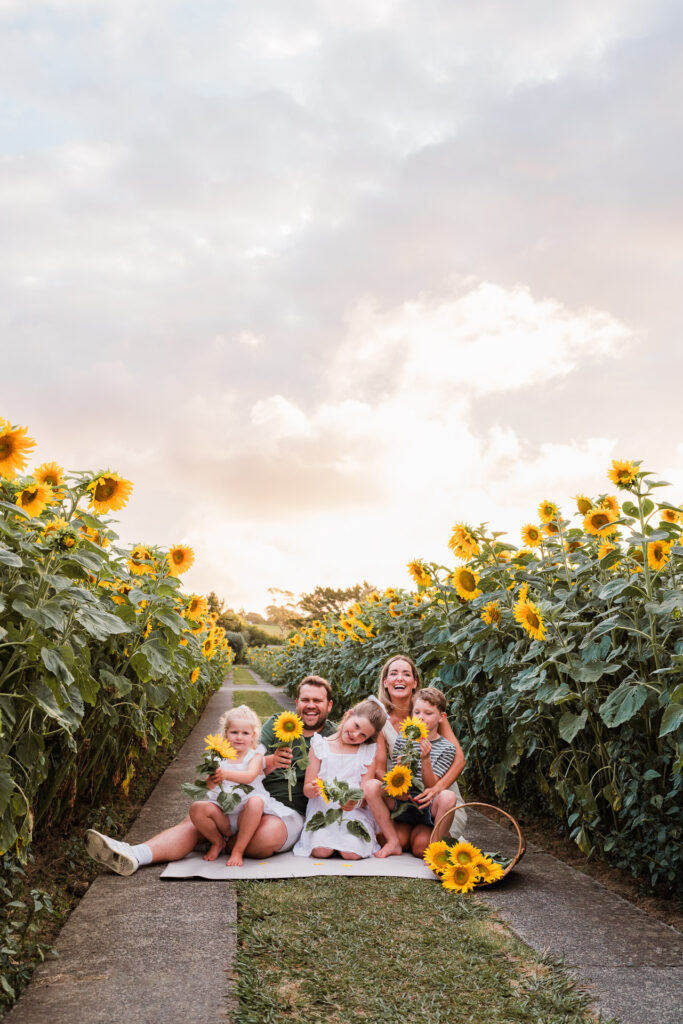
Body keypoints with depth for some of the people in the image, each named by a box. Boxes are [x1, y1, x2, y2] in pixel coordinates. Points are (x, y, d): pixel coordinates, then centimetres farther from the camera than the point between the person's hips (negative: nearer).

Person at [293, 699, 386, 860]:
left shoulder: (368, 752, 8)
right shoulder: (320, 745, 6)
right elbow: (307, 789, 3)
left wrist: (355, 802, -22)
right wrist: (314, 789, -22)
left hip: (354, 812, 0)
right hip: (322, 810, 0)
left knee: (352, 853, -25)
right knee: (321, 850, -26)